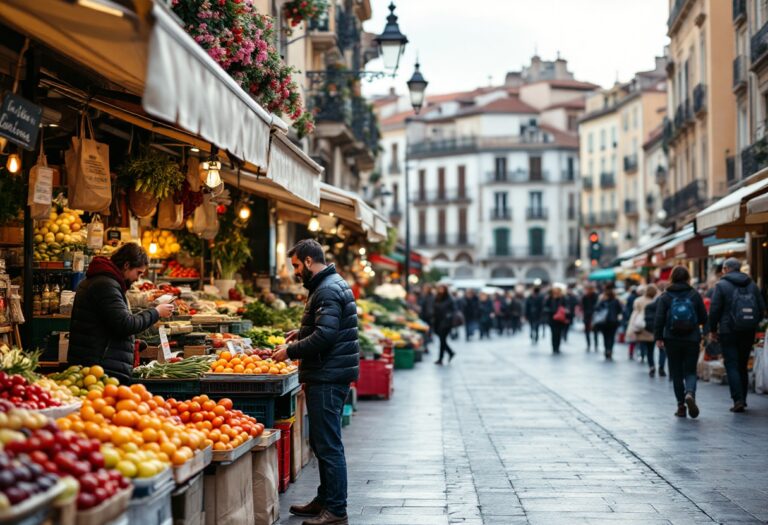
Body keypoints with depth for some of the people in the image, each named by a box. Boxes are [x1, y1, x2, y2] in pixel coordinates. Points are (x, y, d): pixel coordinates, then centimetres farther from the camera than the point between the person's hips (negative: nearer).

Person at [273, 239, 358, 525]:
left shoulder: (327, 291, -16)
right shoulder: (332, 284, 17)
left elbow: (324, 337, -25)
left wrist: (290, 351, -16)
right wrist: (302, 333, 17)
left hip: (327, 378, -11)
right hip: (329, 375, 11)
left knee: (328, 445, -7)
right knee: (322, 442, 17)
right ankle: (325, 500, 27)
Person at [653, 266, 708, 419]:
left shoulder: (665, 297, -2)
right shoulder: (694, 295, 1)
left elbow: (659, 319, -8)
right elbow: (703, 318, 3)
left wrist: (658, 337, -4)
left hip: (672, 340, 0)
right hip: (692, 339, 0)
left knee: (676, 373, 9)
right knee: (690, 371, 7)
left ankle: (681, 406, 9)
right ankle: (690, 393, -23)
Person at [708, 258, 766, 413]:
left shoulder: (721, 285, -5)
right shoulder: (752, 285, 9)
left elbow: (714, 310, -9)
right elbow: (761, 308, 10)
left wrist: (713, 330, 1)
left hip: (729, 332, -5)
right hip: (748, 333, 5)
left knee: (732, 366, -4)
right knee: (743, 366, 14)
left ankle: (738, 400, -15)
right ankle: (742, 399, 17)